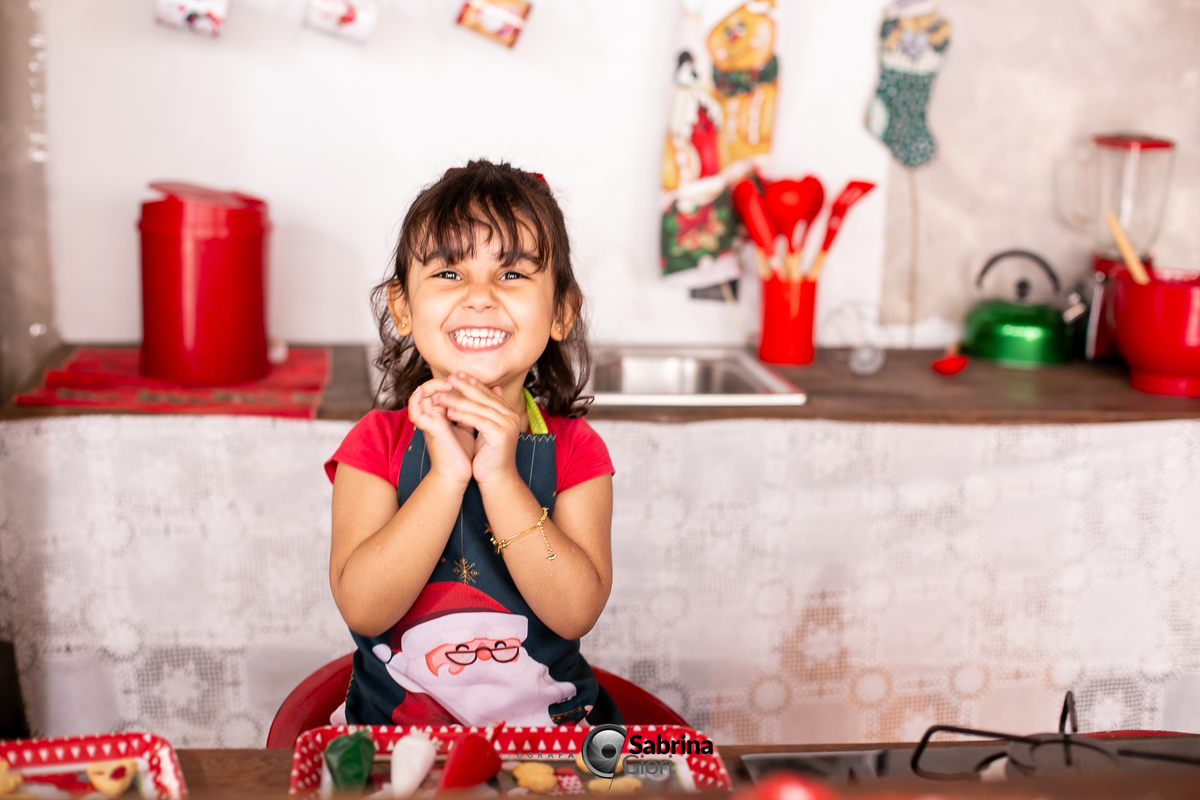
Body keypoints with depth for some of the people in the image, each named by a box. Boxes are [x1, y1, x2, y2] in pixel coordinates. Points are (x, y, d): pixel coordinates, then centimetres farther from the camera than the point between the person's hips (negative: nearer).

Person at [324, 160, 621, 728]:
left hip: (550, 722, 1)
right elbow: (362, 610, -13)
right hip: (394, 727, 0)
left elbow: (577, 612, -12)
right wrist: (446, 475, -21)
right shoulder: (378, 442, -1)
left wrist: (500, 477, -20)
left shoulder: (573, 450, 0)